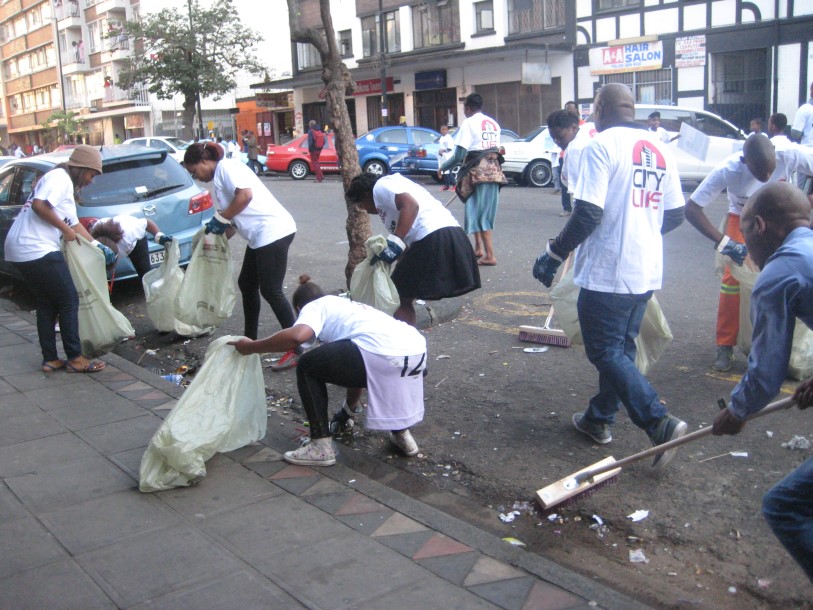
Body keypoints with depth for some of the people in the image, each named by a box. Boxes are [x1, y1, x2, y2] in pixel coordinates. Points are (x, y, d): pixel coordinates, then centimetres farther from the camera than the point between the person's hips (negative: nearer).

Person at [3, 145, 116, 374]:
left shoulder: (67, 185, 23)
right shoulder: (59, 177, -7)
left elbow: (74, 224, 30)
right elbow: (39, 205, -23)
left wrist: (99, 246, 31)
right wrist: (65, 229, -13)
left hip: (21, 252, 10)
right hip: (37, 250, -10)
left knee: (47, 305, 16)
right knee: (68, 301, -2)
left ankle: (50, 359, 20)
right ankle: (75, 359, 4)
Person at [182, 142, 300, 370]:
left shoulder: (226, 166, -5)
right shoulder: (218, 179, 23)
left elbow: (245, 194, -20)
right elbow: (234, 221, 21)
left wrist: (220, 218, -11)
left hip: (273, 231, -11)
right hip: (259, 236, 11)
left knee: (270, 291, -10)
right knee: (246, 284, 18)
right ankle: (250, 339, 31)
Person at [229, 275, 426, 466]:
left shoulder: (313, 307, 14)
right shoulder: (345, 305, 37)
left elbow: (297, 336, -12)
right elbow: (355, 364, 44)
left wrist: (251, 347, 2)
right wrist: (349, 408, 56)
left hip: (385, 355, -9)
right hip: (417, 349, 9)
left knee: (307, 367, 10)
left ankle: (321, 447, 10)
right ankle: (401, 433, 38)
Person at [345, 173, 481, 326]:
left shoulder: (381, 186, 6)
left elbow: (411, 205, -14)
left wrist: (395, 243, -17)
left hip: (433, 238, -9)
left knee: (399, 298, 1)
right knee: (404, 298, 18)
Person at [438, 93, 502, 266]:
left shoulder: (469, 123, -7)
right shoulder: (493, 123, 14)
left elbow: (459, 155, -13)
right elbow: (496, 149, 13)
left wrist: (443, 167, 1)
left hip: (478, 171, -7)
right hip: (494, 170, 7)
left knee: (478, 212, -3)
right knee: (485, 211, 17)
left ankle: (490, 256, -6)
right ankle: (479, 248, 24)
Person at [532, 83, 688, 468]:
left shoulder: (602, 145, -12)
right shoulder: (661, 151, 9)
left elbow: (588, 214, -20)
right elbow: (674, 214, 13)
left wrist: (554, 255, -10)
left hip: (608, 271, -8)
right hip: (647, 272, 8)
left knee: (606, 352, 0)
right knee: (621, 347, 17)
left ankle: (660, 424, -10)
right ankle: (599, 419, 29)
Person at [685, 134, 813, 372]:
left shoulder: (790, 156, -33)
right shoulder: (727, 171, -35)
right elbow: (692, 209, -32)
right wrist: (725, 243, -38)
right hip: (742, 219, -1)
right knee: (733, 276, -15)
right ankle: (725, 346, -4)